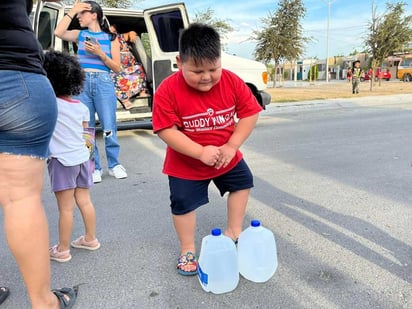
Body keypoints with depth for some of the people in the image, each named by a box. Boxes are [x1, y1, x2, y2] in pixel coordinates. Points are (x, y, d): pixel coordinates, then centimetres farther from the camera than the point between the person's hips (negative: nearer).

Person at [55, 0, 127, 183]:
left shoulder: (110, 38, 6)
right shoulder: (80, 35, 13)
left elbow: (117, 67, 3)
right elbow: (58, 32, -6)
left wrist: (100, 53, -10)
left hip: (104, 83, -2)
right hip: (83, 83, 3)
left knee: (108, 127, -2)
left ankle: (114, 165, 14)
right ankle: (94, 168, 13)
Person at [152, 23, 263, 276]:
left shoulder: (232, 82, -15)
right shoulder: (168, 90, -26)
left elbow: (250, 113, -10)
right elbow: (166, 130, -27)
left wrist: (231, 146, -20)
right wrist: (201, 152, -32)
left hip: (227, 158, 4)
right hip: (186, 165, -4)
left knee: (243, 183, 19)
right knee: (183, 204, 3)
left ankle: (234, 232, 42)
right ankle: (188, 250, 28)